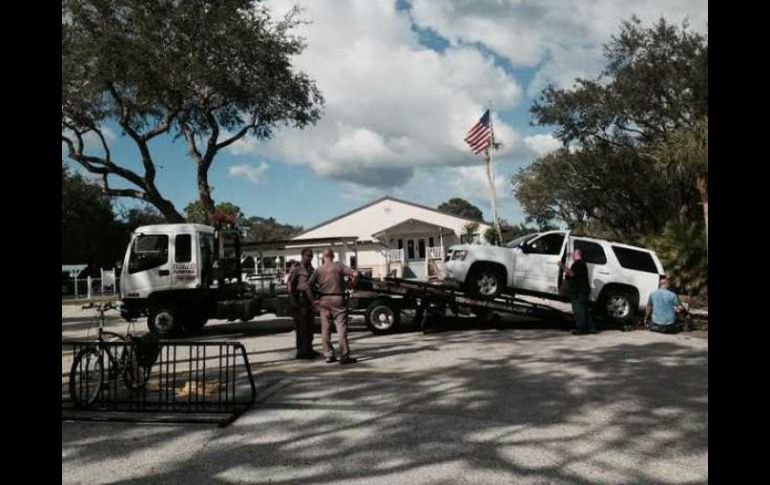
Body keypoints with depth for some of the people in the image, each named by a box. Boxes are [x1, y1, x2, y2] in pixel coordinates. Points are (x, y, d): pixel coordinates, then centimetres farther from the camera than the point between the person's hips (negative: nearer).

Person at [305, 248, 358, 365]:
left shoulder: (318, 270, 5)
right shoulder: (339, 267, -3)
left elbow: (308, 286, -1)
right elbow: (354, 274, -15)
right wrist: (353, 283, 3)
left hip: (323, 300, 3)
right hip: (337, 299, -3)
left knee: (325, 329, 11)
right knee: (341, 328, -3)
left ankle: (328, 355, 15)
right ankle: (344, 356, -6)